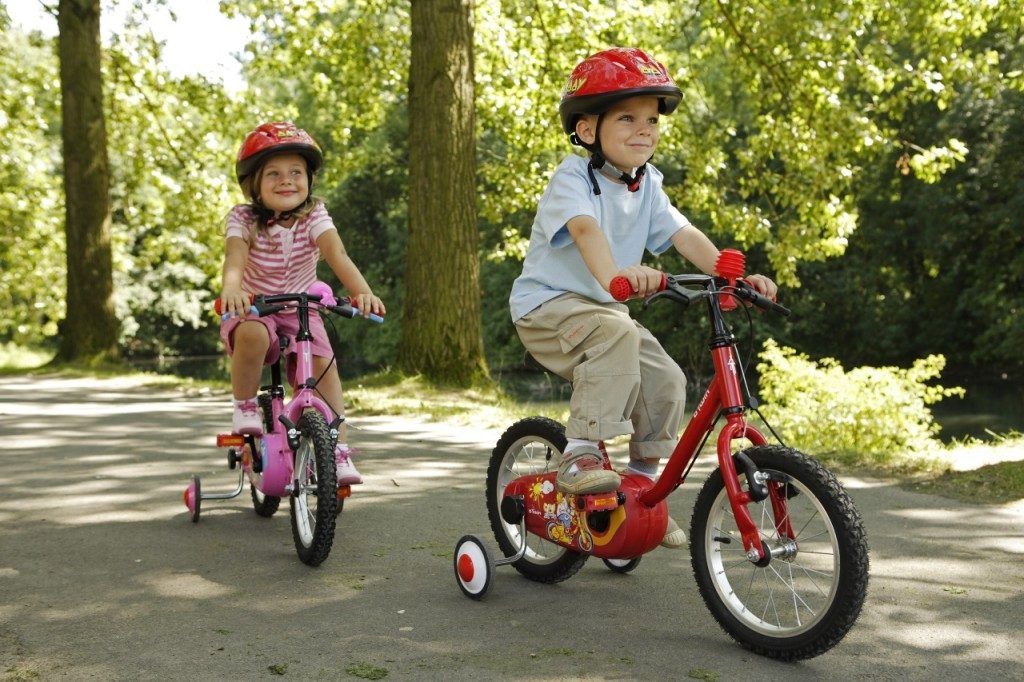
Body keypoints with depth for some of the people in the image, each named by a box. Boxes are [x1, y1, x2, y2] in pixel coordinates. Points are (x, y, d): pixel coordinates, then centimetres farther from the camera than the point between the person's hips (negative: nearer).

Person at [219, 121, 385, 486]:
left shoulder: (314, 216, -11)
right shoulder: (243, 218, -13)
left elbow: (337, 255, -28)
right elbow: (235, 257, -31)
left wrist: (362, 290, -48)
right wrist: (231, 288, -55)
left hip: (300, 312, 2)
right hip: (252, 310, -2)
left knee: (324, 365, -15)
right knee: (253, 335, -35)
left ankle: (338, 449, -6)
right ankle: (244, 407, -13)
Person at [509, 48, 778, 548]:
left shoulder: (646, 185, 5)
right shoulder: (573, 177, -17)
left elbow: (684, 236, -6)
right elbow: (584, 229, -38)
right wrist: (615, 275, -59)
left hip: (604, 308, 7)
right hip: (547, 305, -7)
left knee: (665, 381, -9)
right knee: (616, 331, -35)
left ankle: (642, 480, 12)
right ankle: (579, 457, -29)